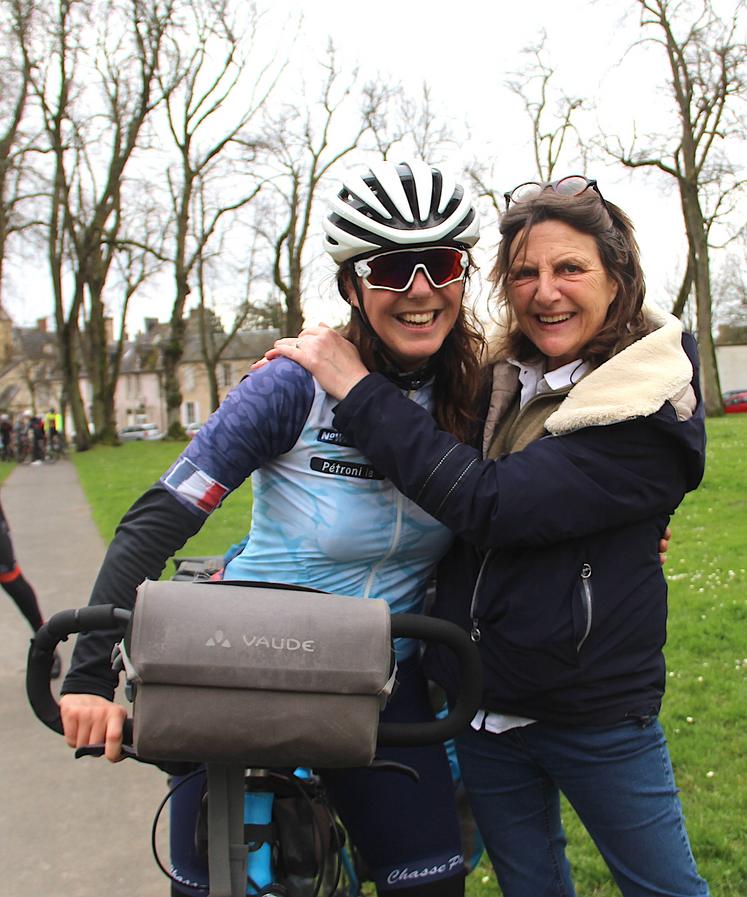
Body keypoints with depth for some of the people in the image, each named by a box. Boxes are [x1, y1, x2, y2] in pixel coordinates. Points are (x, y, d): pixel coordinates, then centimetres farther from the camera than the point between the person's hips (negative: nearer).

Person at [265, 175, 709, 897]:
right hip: (480, 701, 5)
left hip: (593, 714, -5)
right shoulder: (501, 381, 2)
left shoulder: (652, 404, -18)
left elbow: (489, 503, -29)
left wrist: (356, 388, -26)